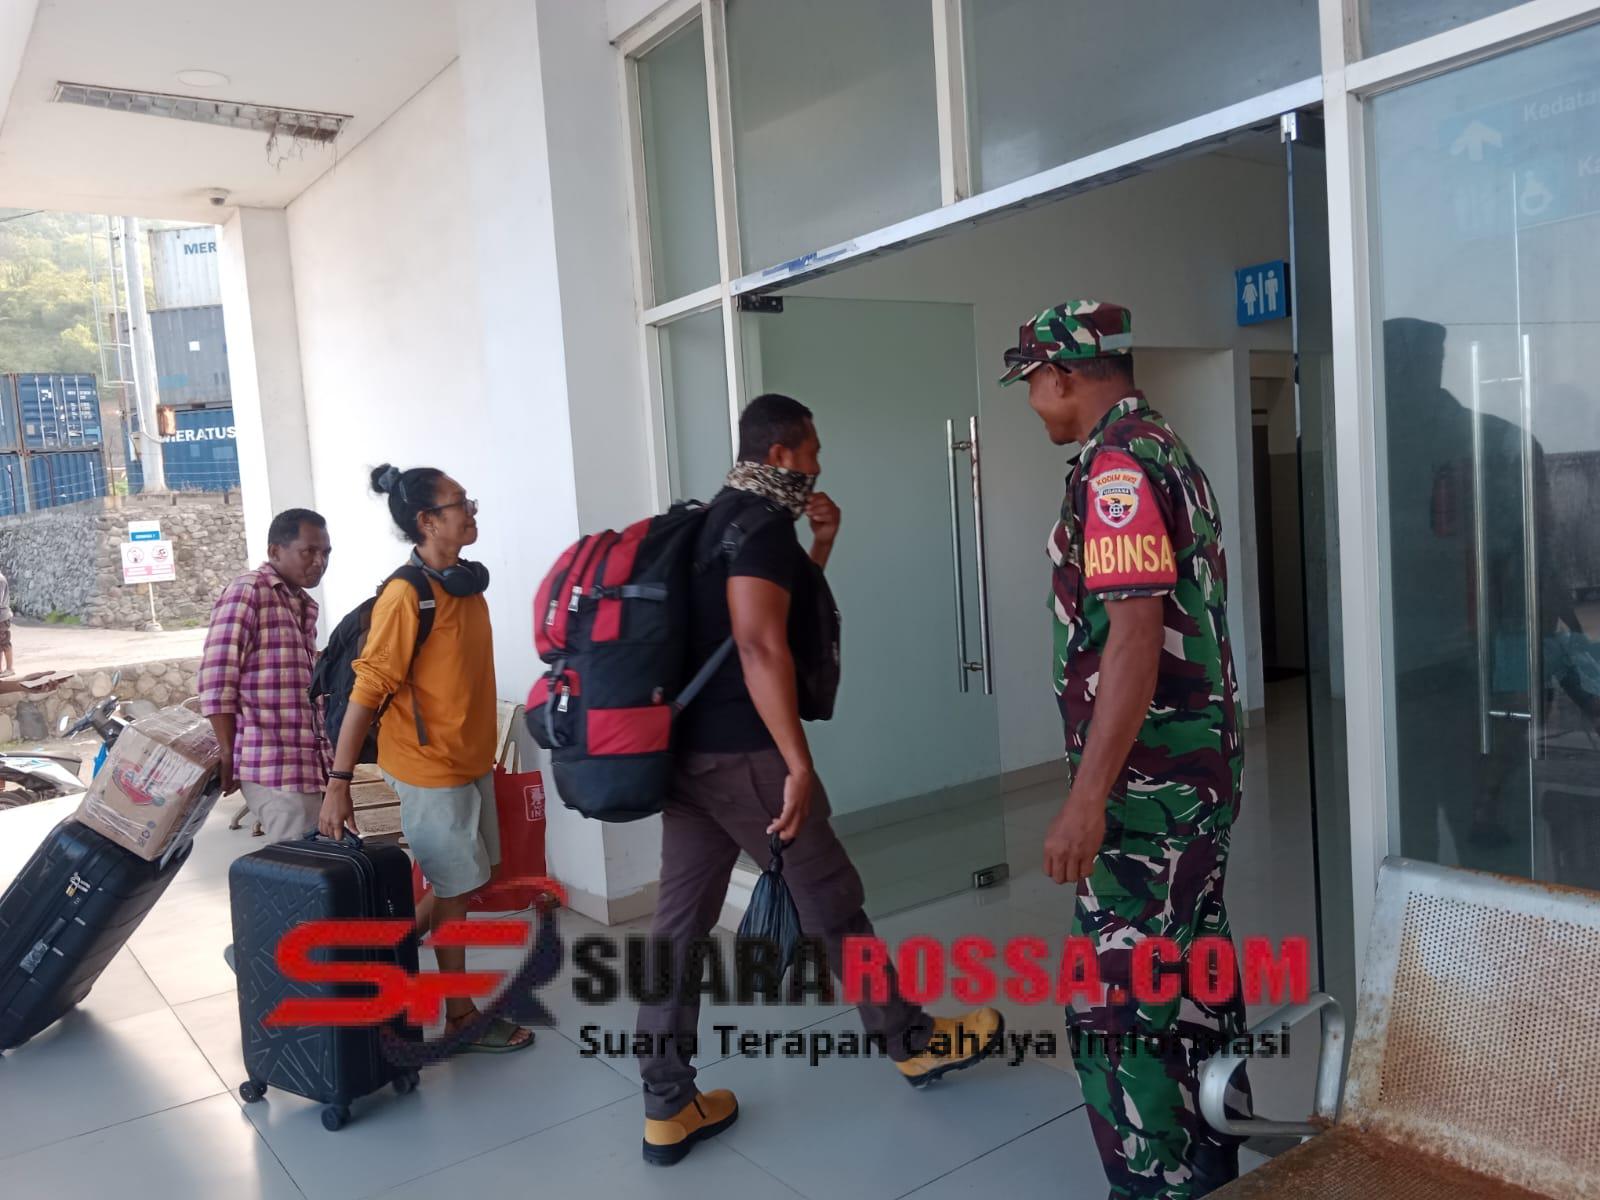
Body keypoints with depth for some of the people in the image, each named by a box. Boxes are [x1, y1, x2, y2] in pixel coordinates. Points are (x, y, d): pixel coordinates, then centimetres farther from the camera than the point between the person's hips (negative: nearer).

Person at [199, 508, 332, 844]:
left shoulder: (303, 605, 17)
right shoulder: (248, 592, -7)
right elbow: (216, 683, -13)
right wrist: (229, 757, -9)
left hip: (304, 762, 8)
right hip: (275, 766, -8)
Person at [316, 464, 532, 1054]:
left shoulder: (467, 581, 5)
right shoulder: (405, 595, -20)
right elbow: (368, 690, -20)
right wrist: (338, 784, -20)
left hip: (472, 759, 8)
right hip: (430, 768, -8)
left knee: (469, 879, 17)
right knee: (455, 890, 6)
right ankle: (461, 1016, 23)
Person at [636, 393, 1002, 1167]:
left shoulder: (719, 519, 18)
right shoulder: (763, 522, -12)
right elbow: (760, 646, -23)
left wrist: (820, 546, 17)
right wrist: (798, 762, -23)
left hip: (685, 749, 9)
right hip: (741, 753, -9)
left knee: (679, 921, 8)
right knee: (832, 902, 6)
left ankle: (667, 1107, 15)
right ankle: (912, 1042, 25)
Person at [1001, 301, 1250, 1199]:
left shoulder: (1118, 463, -16)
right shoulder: (1169, 449, 15)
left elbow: (1135, 633, -24)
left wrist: (1087, 798, -24)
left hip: (1147, 779, -10)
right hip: (1199, 766, 10)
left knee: (1120, 1005, -2)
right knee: (1190, 977, 19)